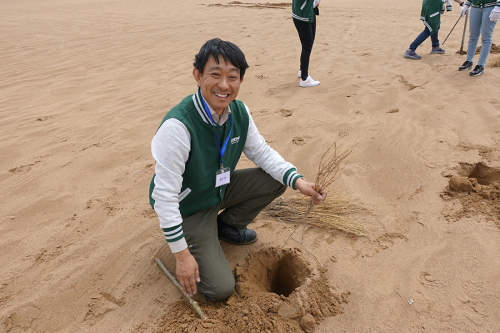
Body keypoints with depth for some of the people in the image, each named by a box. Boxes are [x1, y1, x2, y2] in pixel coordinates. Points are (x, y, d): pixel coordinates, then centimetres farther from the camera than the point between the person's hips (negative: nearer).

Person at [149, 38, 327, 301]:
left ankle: (226, 225, 14)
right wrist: (182, 255, -24)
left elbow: (262, 152, 0)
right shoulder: (177, 127, -34)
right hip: (187, 208, -6)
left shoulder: (239, 112, -12)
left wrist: (298, 181, -16)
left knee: (278, 179, -5)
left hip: (219, 189, 7)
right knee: (220, 289, -12)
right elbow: (164, 195, -29)